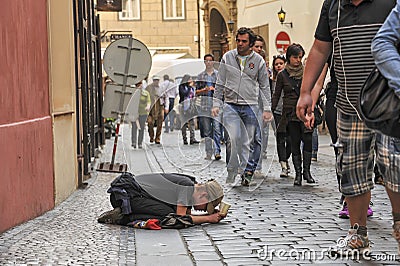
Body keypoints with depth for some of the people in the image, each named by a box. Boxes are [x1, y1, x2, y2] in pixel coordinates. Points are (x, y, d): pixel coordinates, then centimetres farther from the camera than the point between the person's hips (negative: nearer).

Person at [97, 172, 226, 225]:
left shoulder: (189, 186, 13)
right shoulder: (188, 185, -15)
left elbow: (187, 215, 12)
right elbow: (180, 218, -18)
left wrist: (212, 215, 3)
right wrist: (208, 218, -10)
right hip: (126, 193, -10)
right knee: (168, 215, -17)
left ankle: (122, 213, 2)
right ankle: (124, 217, -15)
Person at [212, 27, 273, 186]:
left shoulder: (258, 60, 4)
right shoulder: (227, 58, 5)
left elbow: (265, 87, 8)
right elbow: (220, 83, 10)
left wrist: (267, 109, 2)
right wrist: (216, 104, 3)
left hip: (250, 106, 0)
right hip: (231, 105, 0)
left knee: (249, 142, 2)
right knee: (233, 138, -16)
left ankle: (248, 172, 13)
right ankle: (231, 172, -6)